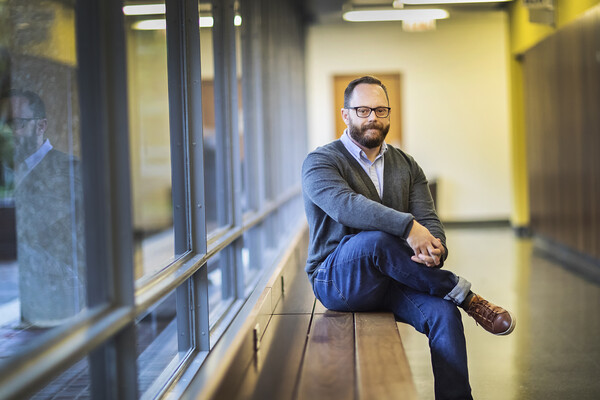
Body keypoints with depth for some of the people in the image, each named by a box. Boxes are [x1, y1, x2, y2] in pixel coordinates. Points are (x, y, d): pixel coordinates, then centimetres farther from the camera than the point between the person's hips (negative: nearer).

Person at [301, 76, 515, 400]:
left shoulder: (406, 166, 14)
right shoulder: (320, 162, -3)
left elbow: (428, 218, 2)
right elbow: (344, 205, -25)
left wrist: (434, 247, -24)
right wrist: (407, 226, -38)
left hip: (393, 280, 5)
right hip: (337, 281, -4)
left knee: (443, 312, -25)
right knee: (377, 238, -35)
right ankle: (464, 296, -20)